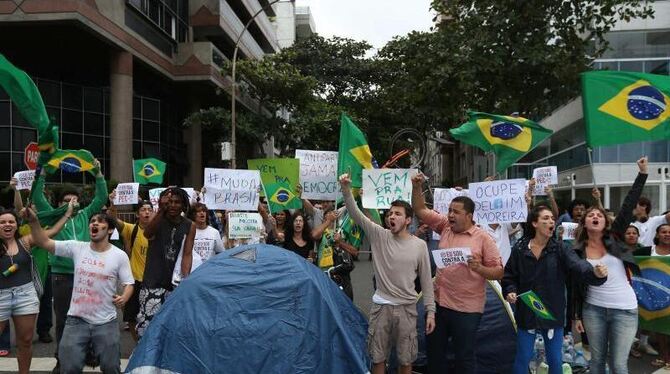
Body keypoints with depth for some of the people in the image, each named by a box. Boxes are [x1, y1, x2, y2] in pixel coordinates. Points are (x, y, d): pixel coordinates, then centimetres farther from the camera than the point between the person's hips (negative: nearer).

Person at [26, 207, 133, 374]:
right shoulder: (77, 248, -1)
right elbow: (45, 242, -4)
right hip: (76, 320, 2)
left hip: (106, 323, -1)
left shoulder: (120, 255, -6)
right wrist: (33, 221, -19)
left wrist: (124, 298, -22)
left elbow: (128, 283, -1)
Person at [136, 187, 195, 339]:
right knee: (146, 324, -11)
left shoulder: (189, 226, 2)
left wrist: (185, 279, -15)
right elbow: (147, 233, -27)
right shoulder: (158, 220, -4)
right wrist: (161, 210, -39)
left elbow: (187, 254, -2)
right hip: (154, 282, -2)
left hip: (175, 282, 3)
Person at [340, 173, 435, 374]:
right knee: (377, 357, 12)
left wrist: (430, 311, -1)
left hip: (407, 307, 0)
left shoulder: (419, 245, -3)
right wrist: (346, 189, -28)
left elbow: (426, 280, 2)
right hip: (380, 306, 1)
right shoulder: (379, 236, -3)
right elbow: (356, 214, -13)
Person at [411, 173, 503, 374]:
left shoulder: (483, 238, -9)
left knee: (464, 357, 8)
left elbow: (499, 272, -8)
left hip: (466, 309, -5)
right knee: (434, 351, 18)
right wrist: (417, 187, -8)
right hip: (438, 303, 5)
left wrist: (479, 268, -26)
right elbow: (420, 210, 6)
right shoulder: (445, 226, 5)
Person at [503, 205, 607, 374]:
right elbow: (509, 276, 3)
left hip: (553, 313, 1)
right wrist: (510, 291, -15)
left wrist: (595, 273, -43)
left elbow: (578, 265, -24)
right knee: (523, 358, 11)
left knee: (555, 360, 13)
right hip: (527, 313, 0)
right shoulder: (519, 249, -4)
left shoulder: (560, 249, -6)